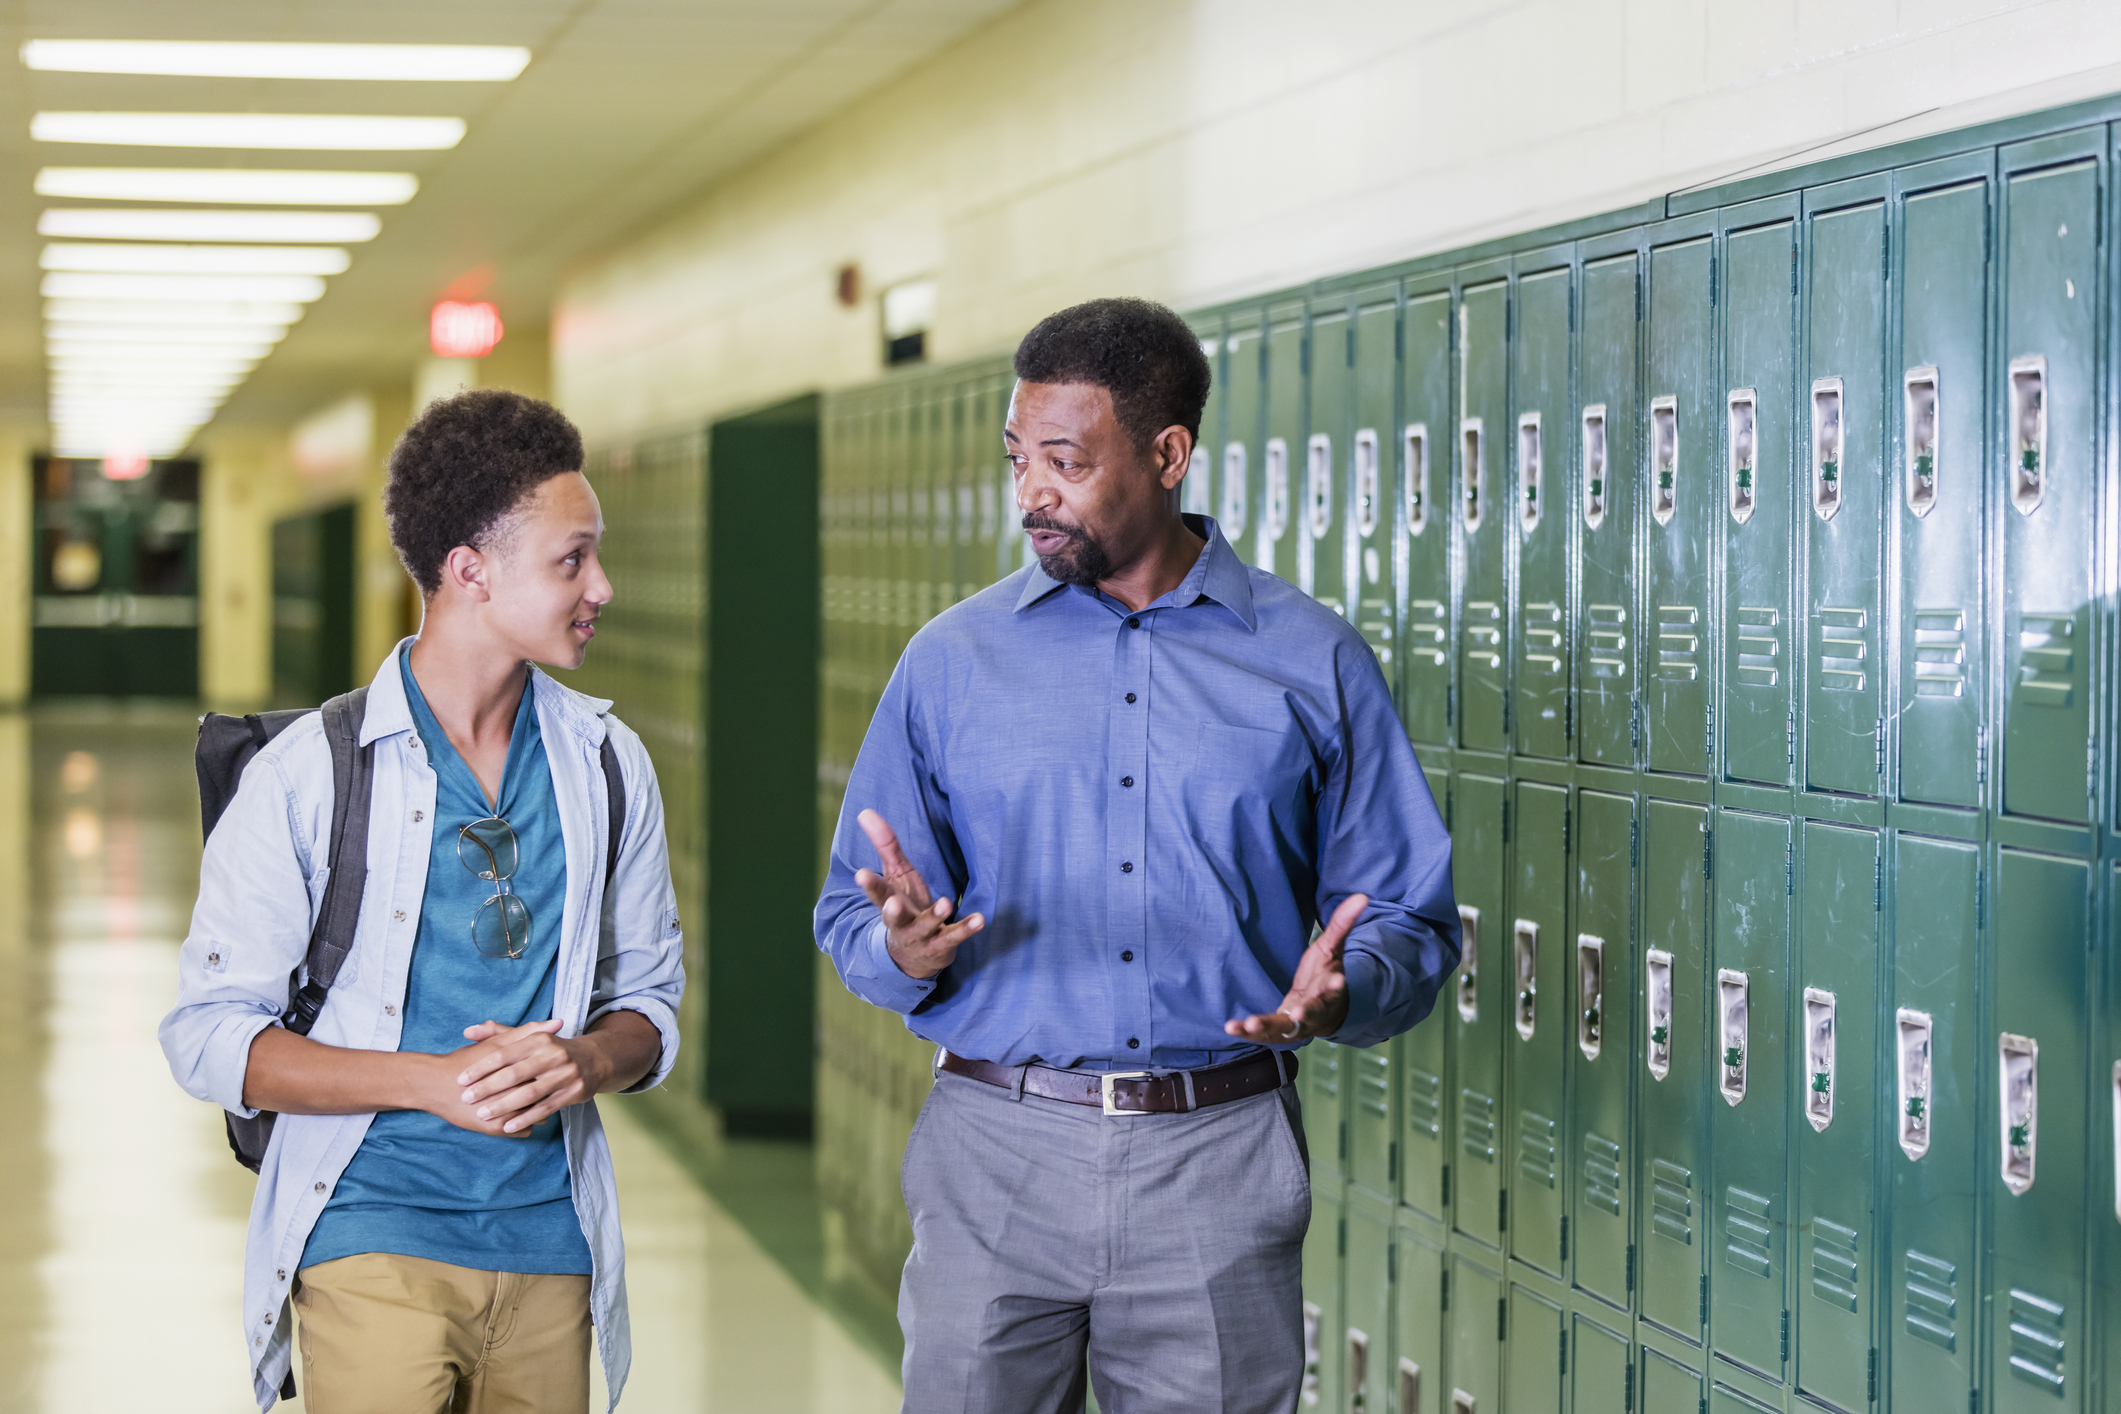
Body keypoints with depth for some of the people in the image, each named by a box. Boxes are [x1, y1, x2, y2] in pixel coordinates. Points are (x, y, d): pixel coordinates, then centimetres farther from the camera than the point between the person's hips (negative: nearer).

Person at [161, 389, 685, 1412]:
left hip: (549, 1246, 4)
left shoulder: (607, 765, 8)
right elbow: (207, 1036, -5)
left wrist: (584, 1061, -9)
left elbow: (649, 1000, 15)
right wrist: (430, 1079, -17)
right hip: (372, 1237, -4)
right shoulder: (308, 773, -4)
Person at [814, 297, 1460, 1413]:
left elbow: (1409, 919, 4)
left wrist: (1342, 994, -17)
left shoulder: (1314, 665, 4)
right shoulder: (953, 660, 7)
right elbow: (850, 916, 8)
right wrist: (907, 952, -14)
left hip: (1218, 1164, -1)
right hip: (995, 1159, 1)